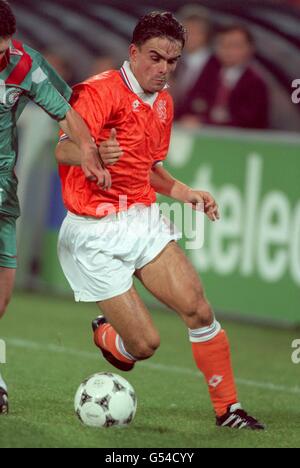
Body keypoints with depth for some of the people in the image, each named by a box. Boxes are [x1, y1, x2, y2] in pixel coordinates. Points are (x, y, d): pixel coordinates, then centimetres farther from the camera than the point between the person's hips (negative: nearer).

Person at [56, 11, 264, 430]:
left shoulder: (163, 102, 13)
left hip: (143, 221, 7)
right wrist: (94, 154, -48)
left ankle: (228, 410, 3)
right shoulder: (101, 91, -13)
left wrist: (183, 192, 10)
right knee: (145, 344, -8)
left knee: (199, 310, -11)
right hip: (96, 234, -6)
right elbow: (64, 149, -26)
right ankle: (105, 335, 29)